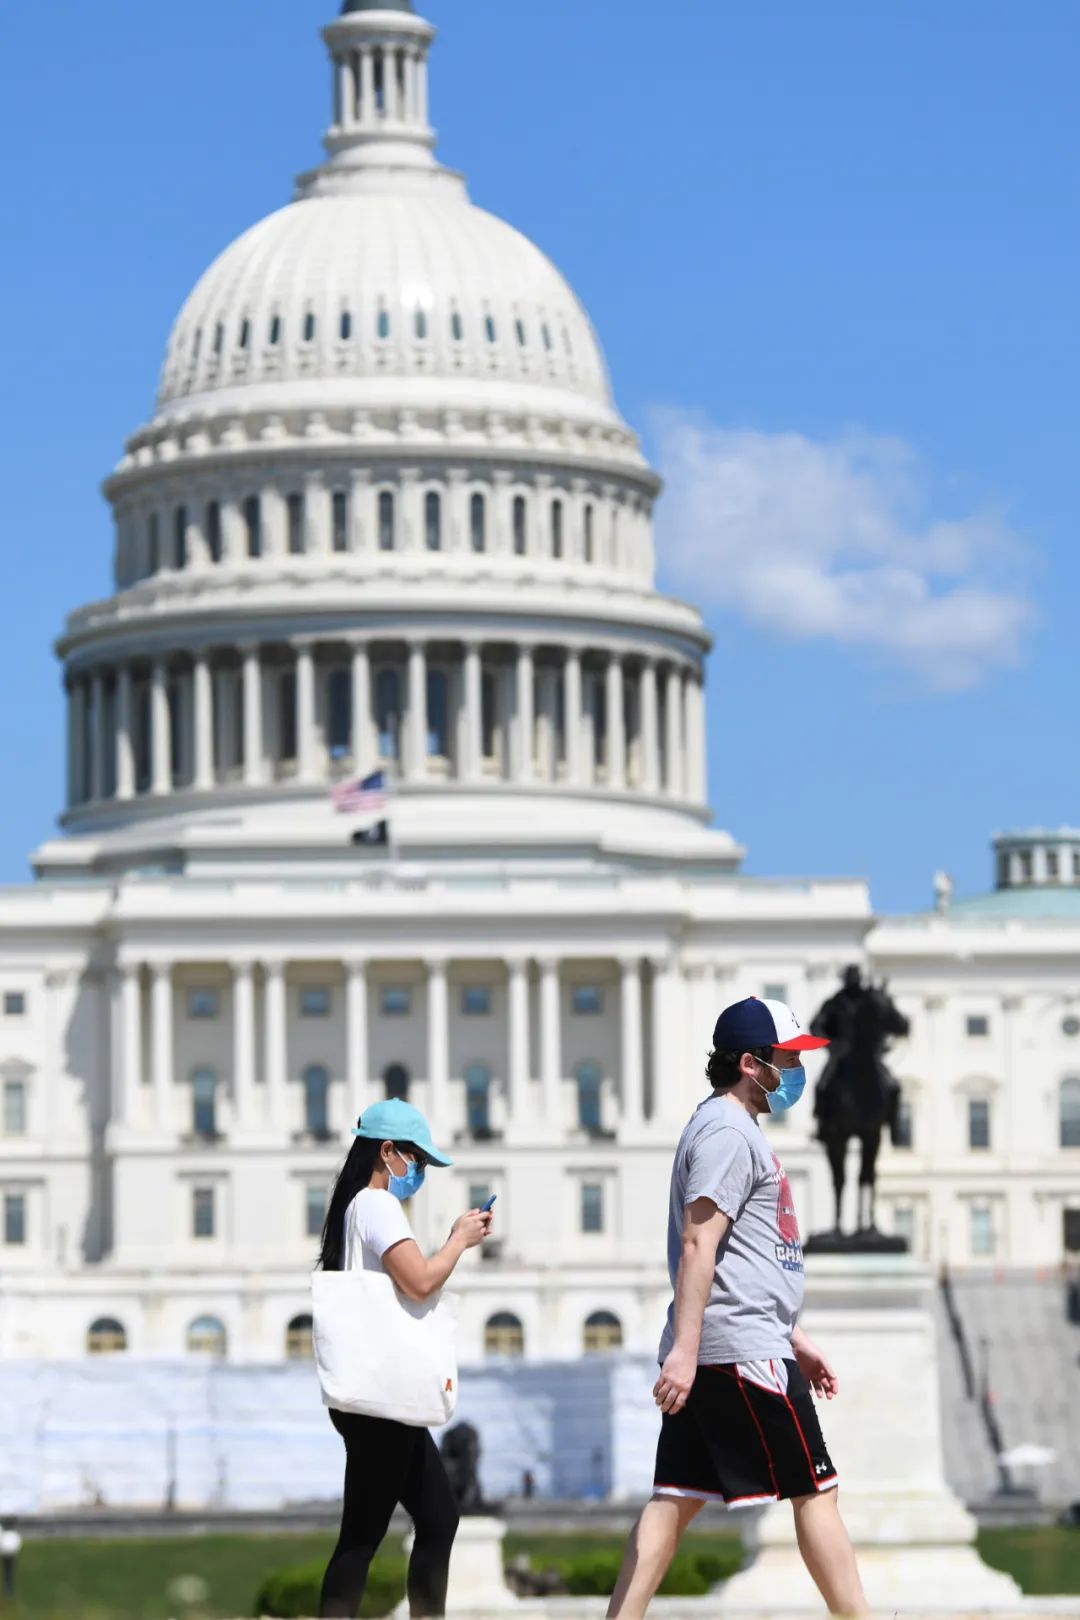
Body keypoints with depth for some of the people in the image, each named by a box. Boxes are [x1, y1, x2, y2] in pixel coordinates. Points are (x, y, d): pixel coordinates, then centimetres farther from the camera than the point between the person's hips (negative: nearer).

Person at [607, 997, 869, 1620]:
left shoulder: (739, 1130, 22)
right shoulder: (728, 1130, -11)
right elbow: (698, 1244, -20)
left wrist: (794, 1338, 28)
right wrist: (684, 1349, -26)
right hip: (741, 1347, -10)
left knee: (677, 1497, 4)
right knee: (815, 1490, -2)